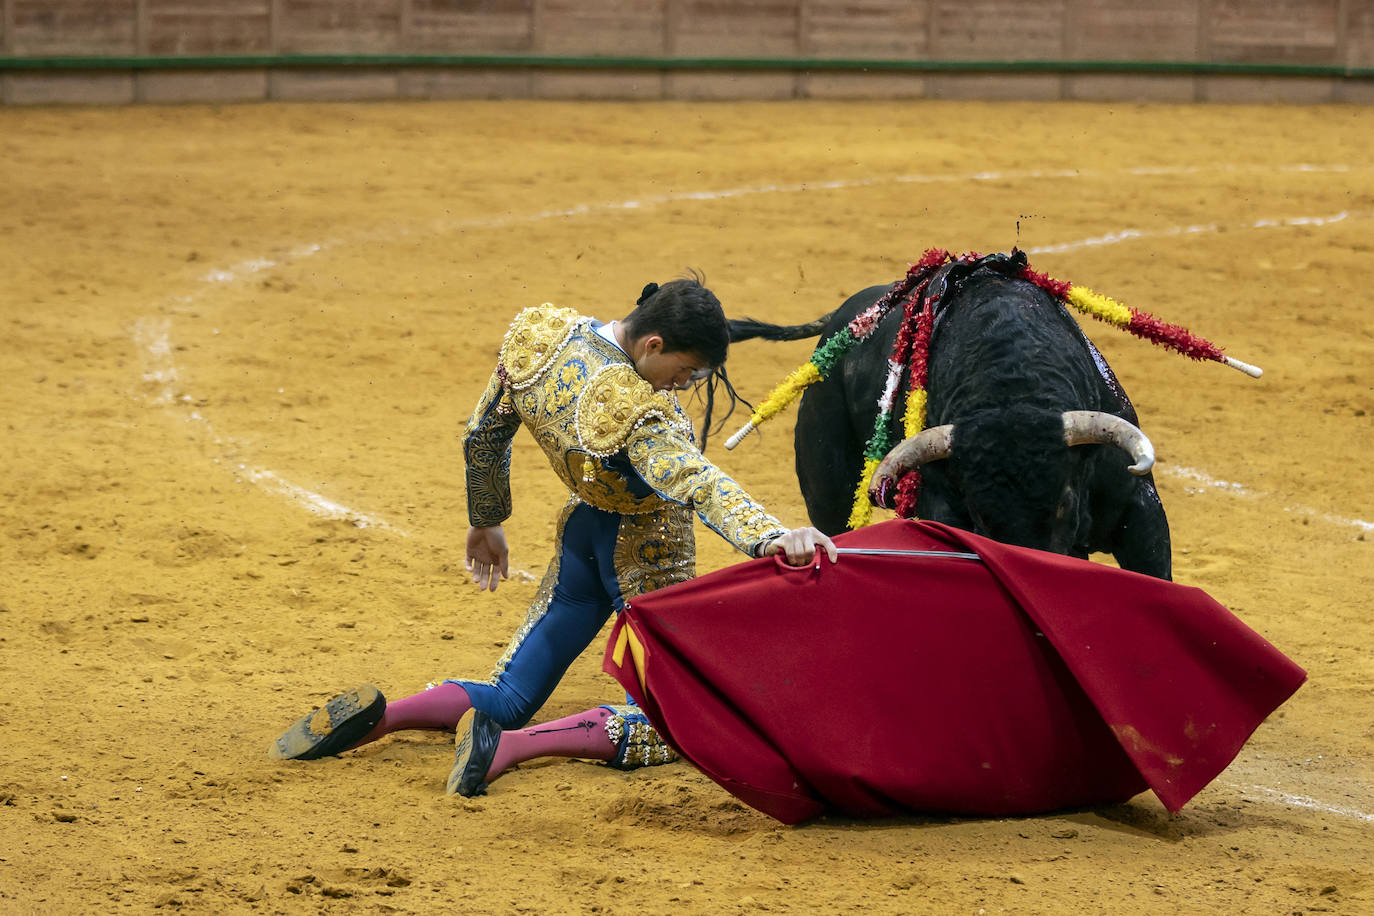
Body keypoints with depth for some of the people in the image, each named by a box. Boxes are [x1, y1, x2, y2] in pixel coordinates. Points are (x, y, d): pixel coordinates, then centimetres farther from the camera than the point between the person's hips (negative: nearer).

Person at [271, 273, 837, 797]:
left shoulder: (541, 336, -11)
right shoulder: (638, 412, -32)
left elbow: (482, 439, 2)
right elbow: (697, 484, -48)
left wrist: (485, 522, 17)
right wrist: (768, 537, -61)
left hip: (580, 535, 7)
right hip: (644, 553, -7)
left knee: (505, 700, 19)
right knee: (659, 727, 3)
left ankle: (379, 717, -5)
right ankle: (513, 746, -18)